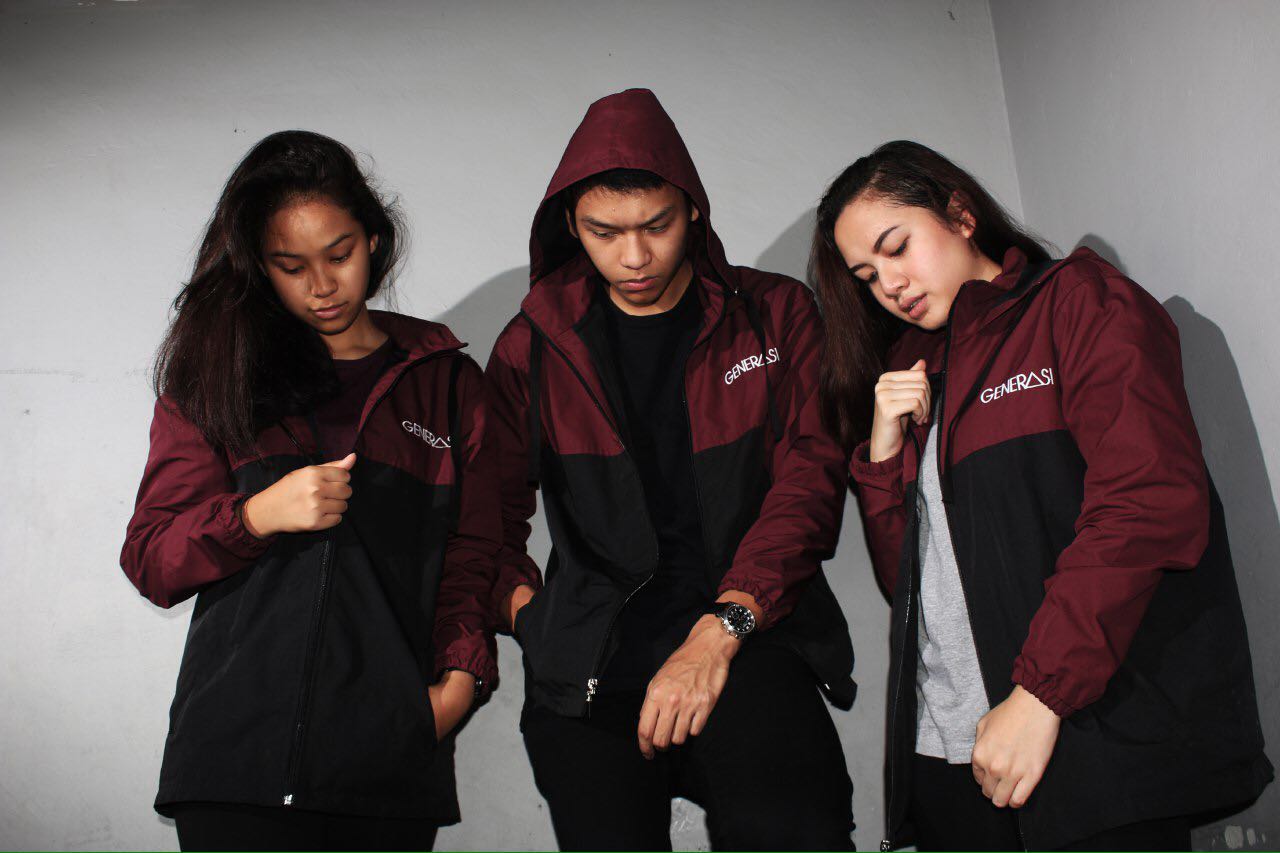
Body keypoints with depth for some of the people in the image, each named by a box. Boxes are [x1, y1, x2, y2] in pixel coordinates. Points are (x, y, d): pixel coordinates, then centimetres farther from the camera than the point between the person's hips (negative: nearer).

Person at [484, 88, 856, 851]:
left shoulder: (777, 315, 8)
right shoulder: (532, 346, 12)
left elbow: (810, 475, -1)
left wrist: (722, 629, -13)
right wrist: (529, 614, -3)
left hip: (747, 638, -1)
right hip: (587, 666, 2)